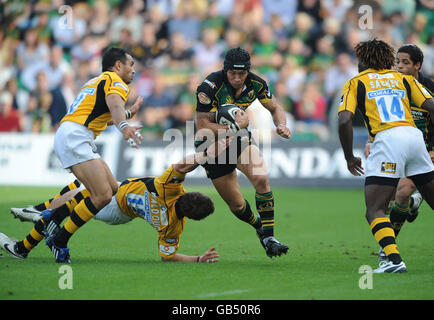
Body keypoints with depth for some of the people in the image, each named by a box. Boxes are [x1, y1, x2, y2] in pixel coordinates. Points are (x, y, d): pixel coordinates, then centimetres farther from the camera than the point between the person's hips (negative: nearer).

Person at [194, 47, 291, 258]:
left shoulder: (255, 84, -12)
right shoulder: (211, 86, -27)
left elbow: (274, 108, 6)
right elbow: (202, 125, -26)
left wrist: (281, 125, -15)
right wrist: (232, 127, -38)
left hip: (240, 140, 3)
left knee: (261, 179, -24)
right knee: (237, 205, 2)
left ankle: (268, 238, -16)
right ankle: (260, 228, 34)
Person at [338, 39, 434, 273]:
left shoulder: (355, 83, 14)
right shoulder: (403, 79, 24)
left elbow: (344, 120, -1)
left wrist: (349, 157, 10)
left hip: (387, 140, -4)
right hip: (415, 136, 4)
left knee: (374, 210, -3)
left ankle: (394, 259, -23)